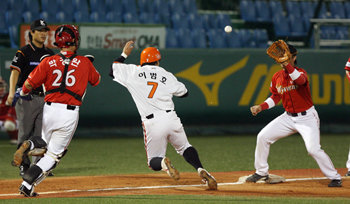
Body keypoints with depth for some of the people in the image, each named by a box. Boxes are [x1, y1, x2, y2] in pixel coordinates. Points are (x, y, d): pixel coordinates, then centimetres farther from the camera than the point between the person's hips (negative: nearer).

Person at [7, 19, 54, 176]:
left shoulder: (49, 54, 14)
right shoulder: (24, 52, -4)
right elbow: (15, 72, -15)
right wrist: (12, 92, -29)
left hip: (44, 98, 5)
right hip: (27, 98, -5)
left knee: (42, 135, 0)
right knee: (25, 133, -2)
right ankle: (24, 166, 7)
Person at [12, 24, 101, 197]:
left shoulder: (49, 62, 0)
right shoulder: (84, 62, 0)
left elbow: (29, 84, -2)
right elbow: (96, 80, 18)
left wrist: (23, 94, 20)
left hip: (49, 109, 2)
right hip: (70, 113, -2)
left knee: (46, 142, 29)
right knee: (54, 154, 7)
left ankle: (29, 145, -6)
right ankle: (27, 185, -7)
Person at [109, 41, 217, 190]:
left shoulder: (133, 72, 6)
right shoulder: (166, 75, 10)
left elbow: (112, 71, 22)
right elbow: (184, 92, 23)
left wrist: (124, 54, 33)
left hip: (152, 123, -1)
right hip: (171, 119, 1)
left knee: (153, 162, 13)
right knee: (185, 148, 23)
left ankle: (163, 163, -25)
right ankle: (201, 170, -6)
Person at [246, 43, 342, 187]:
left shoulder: (300, 72, -17)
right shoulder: (277, 77, 2)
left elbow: (299, 80, -43)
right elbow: (275, 97, 17)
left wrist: (287, 64, -53)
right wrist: (261, 107, 3)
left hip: (307, 117, -7)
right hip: (288, 117, 7)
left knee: (313, 149, -21)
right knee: (263, 137, 2)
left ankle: (335, 178, -6)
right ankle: (261, 172, 19)